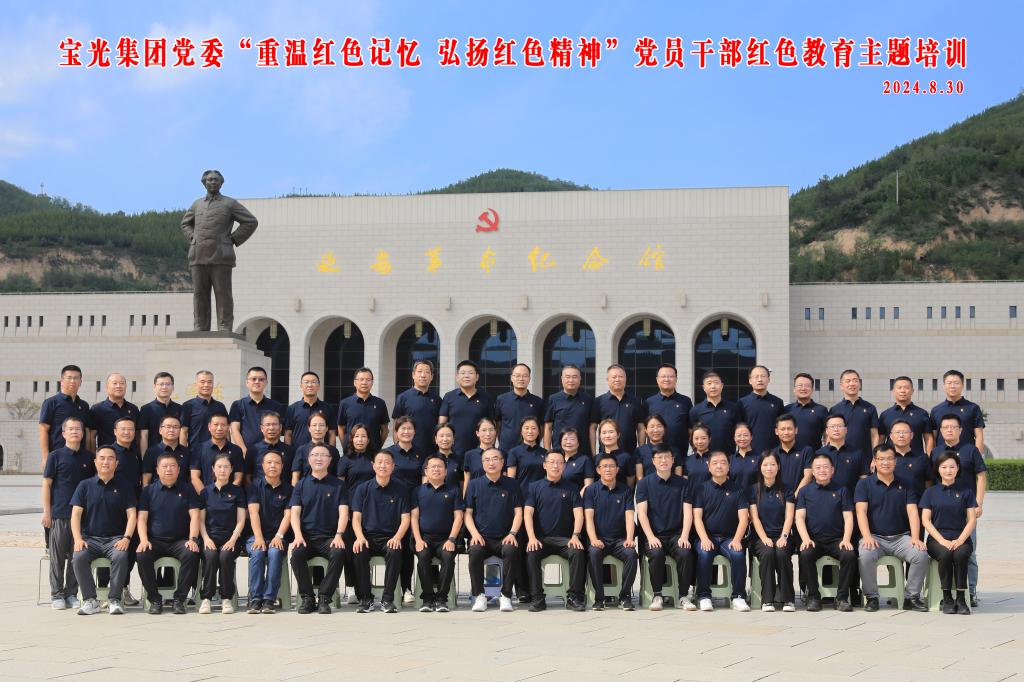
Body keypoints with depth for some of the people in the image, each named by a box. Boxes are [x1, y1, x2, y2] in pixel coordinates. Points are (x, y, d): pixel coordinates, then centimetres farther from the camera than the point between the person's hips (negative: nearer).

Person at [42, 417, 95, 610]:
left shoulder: (89, 458, 8)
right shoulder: (56, 456, 0)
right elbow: (47, 484, 0)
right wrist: (46, 511, -5)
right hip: (59, 514, -3)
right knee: (58, 556, 1)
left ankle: (71, 594, 13)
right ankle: (57, 595, 8)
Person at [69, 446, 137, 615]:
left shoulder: (123, 488, 11)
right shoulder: (85, 486, 10)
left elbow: (131, 514, 4)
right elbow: (76, 514, 5)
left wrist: (126, 538, -12)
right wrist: (78, 539, -11)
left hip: (115, 538, -1)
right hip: (90, 538, 1)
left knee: (121, 555, -33)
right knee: (78, 557, -30)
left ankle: (114, 599, -21)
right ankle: (90, 600, -21)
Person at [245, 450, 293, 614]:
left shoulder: (288, 488, 10)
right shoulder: (256, 485, 7)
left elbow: (288, 514, -1)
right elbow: (254, 512, -4)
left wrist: (278, 536, -17)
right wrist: (258, 537, -18)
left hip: (279, 537, 0)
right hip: (257, 535, 0)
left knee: (275, 552, -32)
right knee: (257, 552, -32)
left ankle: (269, 599, -30)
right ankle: (255, 599, -30)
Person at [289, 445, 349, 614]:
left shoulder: (339, 485, 11)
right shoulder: (301, 485, 14)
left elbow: (343, 512, 2)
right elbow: (295, 513, 5)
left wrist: (339, 535, -15)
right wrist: (298, 535, -14)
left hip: (329, 537, -1)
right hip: (306, 536, 1)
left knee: (339, 553, -34)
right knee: (296, 554, -32)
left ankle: (324, 598, -24)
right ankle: (307, 598, -20)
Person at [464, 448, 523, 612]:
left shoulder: (511, 485, 9)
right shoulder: (474, 485, 9)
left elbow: (518, 512, 7)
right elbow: (468, 513, 8)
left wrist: (512, 533, -9)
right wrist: (475, 533, -9)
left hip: (504, 538, 0)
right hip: (482, 537, 0)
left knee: (511, 550, -33)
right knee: (475, 551, -33)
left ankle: (506, 595, -21)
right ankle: (479, 596, -19)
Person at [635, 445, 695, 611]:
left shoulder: (682, 483, 11)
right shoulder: (644, 483, 7)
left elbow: (687, 512, 4)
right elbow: (642, 512, -1)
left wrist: (684, 536, -11)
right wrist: (651, 537, -15)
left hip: (676, 534, 1)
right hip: (654, 535, -1)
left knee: (685, 552, -30)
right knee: (656, 553, -33)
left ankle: (684, 596, -16)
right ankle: (657, 596, -17)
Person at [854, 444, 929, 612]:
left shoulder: (905, 485, 13)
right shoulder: (864, 484, 8)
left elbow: (913, 512, 3)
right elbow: (861, 512, -4)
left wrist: (915, 538, -13)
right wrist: (867, 537, -20)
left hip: (901, 537, 2)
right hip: (875, 537, -2)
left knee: (921, 555, -26)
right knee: (865, 556, -34)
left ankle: (912, 597, -9)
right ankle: (871, 597, -14)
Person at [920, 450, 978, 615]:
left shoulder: (966, 492, 12)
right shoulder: (930, 492, 11)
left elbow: (972, 520, 6)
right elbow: (925, 520, 4)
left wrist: (960, 540, -12)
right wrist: (942, 541, -11)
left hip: (961, 538, 0)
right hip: (937, 538, 0)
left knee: (960, 554, -35)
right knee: (945, 554, -34)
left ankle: (961, 599, -25)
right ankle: (946, 598, -22)